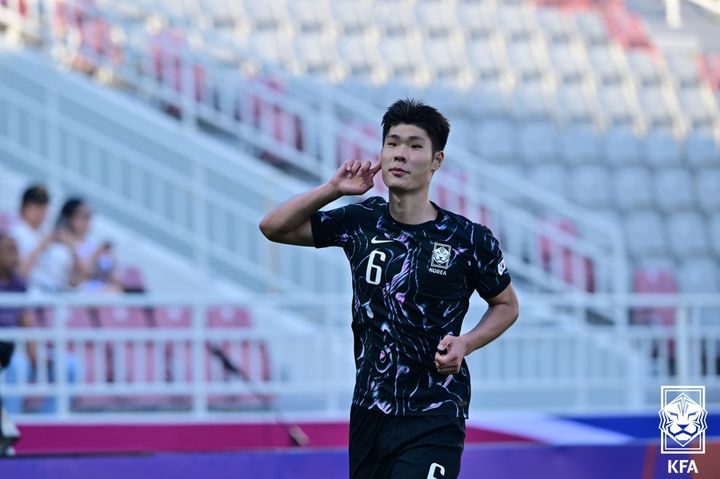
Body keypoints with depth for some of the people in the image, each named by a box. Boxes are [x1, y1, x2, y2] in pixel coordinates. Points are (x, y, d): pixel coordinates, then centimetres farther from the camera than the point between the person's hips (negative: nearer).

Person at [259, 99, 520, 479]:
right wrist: (332, 188, -9)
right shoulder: (361, 222, 2)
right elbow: (273, 227, 5)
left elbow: (506, 305, 8)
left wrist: (465, 344, -11)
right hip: (368, 414, 5)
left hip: (432, 419, -5)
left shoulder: (469, 240, -7)